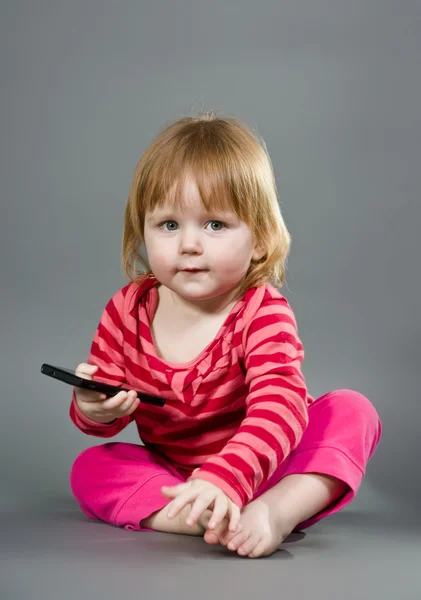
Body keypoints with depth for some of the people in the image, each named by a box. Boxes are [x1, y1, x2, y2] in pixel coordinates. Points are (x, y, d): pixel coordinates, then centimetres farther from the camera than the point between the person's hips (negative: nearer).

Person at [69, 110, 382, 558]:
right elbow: (101, 415, -1)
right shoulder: (127, 309, -10)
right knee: (89, 468, -19)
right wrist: (93, 408, -29)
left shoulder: (264, 314, -22)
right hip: (170, 473, 3)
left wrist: (224, 479, -55)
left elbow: (280, 409, -38)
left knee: (352, 411, -22)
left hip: (261, 468, -3)